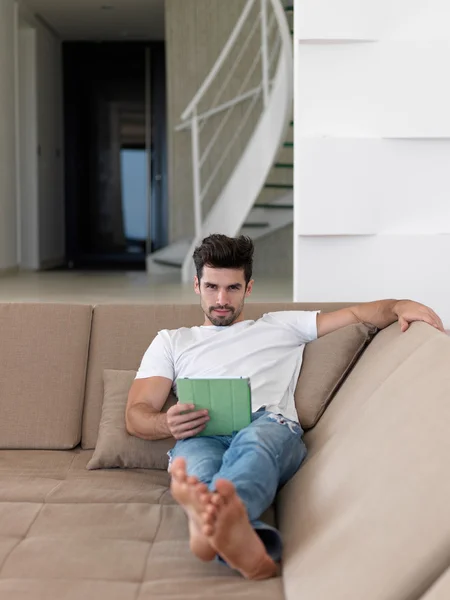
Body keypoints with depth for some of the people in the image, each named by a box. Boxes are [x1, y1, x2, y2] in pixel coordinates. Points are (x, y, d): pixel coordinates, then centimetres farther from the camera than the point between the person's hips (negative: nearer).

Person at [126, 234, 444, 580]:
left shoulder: (282, 327, 31)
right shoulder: (171, 341, 30)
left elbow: (358, 314, 25)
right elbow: (137, 415, 17)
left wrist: (400, 306, 1)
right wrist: (168, 424, -9)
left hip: (271, 427, 0)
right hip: (201, 438, 1)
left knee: (253, 442, -40)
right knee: (199, 464, -39)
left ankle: (211, 520, -73)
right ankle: (249, 547, -71)